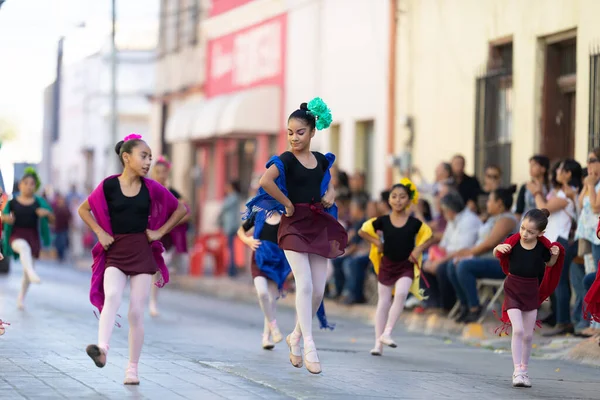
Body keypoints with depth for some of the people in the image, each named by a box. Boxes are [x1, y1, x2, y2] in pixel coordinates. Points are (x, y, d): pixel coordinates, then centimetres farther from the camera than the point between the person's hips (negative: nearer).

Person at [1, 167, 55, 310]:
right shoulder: (12, 202, 2)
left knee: (26, 271, 5)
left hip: (33, 237, 2)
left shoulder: (39, 202, 4)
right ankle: (32, 273, -61)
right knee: (24, 246, -40)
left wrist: (47, 212, -15)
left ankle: (21, 297, 27)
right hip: (16, 235, -2)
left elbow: (52, 220, 6)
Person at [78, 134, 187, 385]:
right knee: (112, 296, -29)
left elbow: (181, 209, 13)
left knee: (136, 312, -1)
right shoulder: (109, 185, -3)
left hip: (142, 253, 1)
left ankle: (132, 369, 7)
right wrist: (100, 233, -2)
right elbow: (84, 209, 9)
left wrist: (160, 232, 5)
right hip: (115, 253, -1)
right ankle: (102, 349, -43)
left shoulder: (151, 188, 1)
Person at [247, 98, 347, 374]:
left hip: (319, 226, 6)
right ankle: (309, 346, -13)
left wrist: (330, 194, 5)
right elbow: (265, 181, -27)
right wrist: (287, 204, -19)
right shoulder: (286, 160, -9)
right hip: (294, 226, -6)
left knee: (318, 290, 4)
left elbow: (329, 182, 28)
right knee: (305, 284, -15)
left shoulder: (321, 160, 9)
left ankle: (296, 336, 23)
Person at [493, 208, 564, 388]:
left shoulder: (543, 245, -11)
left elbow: (549, 264, 7)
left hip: (532, 291, 2)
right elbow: (497, 254, 2)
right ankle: (517, 371, -10)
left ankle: (524, 371, 24)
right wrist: (499, 248, -20)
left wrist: (555, 255, -13)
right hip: (512, 289, -2)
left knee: (528, 335, 9)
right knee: (518, 330, -15)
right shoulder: (514, 241, -16)